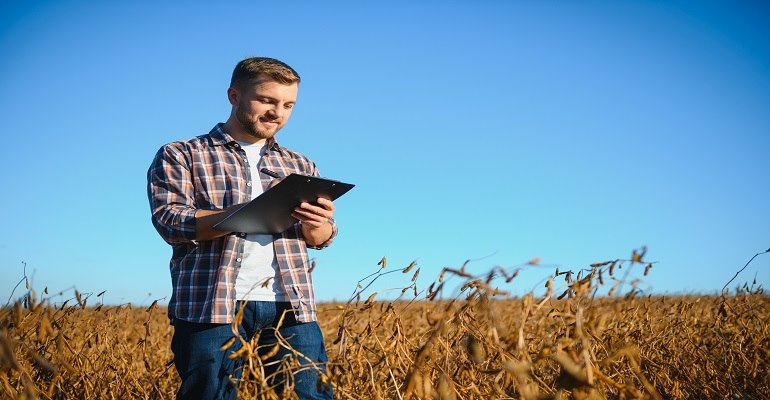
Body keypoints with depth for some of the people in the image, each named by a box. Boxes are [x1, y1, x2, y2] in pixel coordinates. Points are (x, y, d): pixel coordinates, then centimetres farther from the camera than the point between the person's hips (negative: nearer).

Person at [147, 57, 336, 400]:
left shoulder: (300, 165, 20)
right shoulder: (179, 155, 7)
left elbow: (321, 239, 14)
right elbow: (170, 222, -8)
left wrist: (316, 223, -12)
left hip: (291, 305, 3)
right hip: (212, 305, -3)